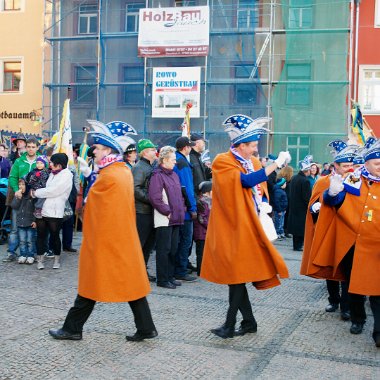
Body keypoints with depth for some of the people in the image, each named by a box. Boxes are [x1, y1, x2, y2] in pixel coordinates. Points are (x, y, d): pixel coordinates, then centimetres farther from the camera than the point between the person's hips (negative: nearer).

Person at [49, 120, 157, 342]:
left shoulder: (108, 176, -19)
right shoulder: (126, 172, 8)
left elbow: (90, 198, -6)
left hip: (104, 239, -8)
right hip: (125, 237, 8)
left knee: (92, 283, 3)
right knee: (131, 281, 10)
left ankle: (73, 328, 16)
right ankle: (146, 328, 12)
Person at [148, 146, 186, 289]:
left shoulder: (174, 175, 17)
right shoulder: (157, 175, -11)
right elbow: (155, 198, -19)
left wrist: (181, 209, 11)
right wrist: (168, 212, -15)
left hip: (175, 219, 9)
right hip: (164, 220, -9)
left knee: (173, 249, 13)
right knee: (164, 249, -3)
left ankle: (170, 276, 23)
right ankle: (162, 279, 5)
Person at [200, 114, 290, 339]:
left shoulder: (253, 162, 11)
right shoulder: (223, 162, -10)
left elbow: (260, 189, 21)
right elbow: (248, 181, -24)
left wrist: (263, 205, 1)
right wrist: (277, 163, -23)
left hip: (249, 226, 5)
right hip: (233, 227, -5)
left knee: (238, 274, 2)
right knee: (236, 274, 0)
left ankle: (230, 324, 6)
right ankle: (249, 321, 14)